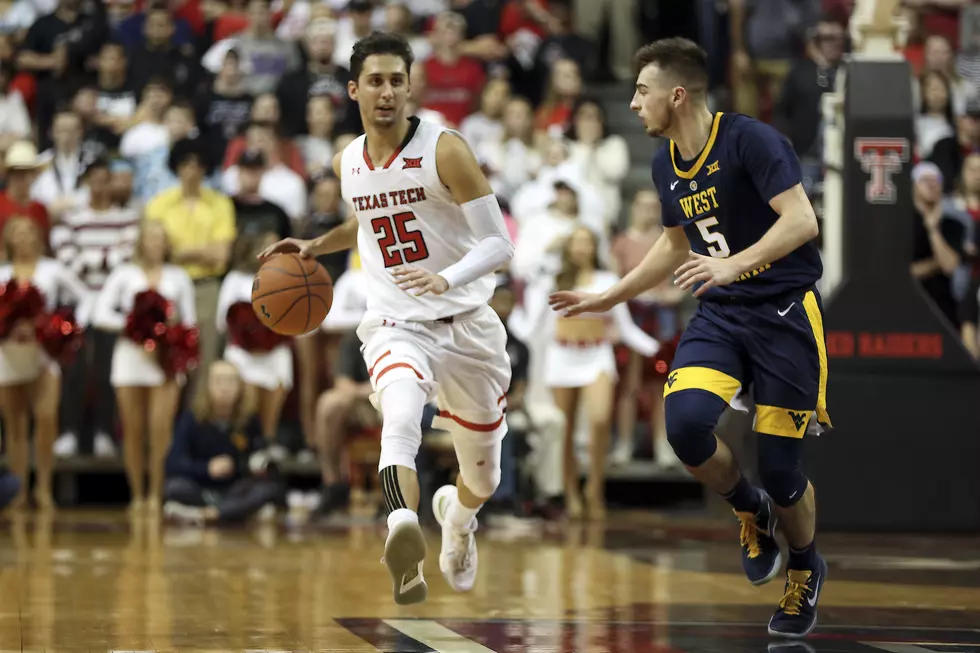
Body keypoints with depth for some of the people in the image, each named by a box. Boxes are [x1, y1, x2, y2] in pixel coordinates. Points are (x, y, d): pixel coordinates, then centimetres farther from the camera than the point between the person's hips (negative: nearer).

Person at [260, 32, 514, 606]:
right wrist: (315, 247, 12)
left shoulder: (445, 150, -11)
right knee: (400, 421, -34)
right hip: (396, 325, 1)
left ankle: (456, 515, 51)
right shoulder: (348, 163, 5)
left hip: (467, 322, -1)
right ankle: (406, 554, -53)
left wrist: (447, 279, -32)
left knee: (483, 480, 13)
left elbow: (499, 244, -14)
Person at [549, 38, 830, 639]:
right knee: (686, 420, -23)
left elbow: (801, 221, -24)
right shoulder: (667, 165, 8)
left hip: (784, 312, -6)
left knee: (781, 473, -4)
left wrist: (734, 263, -36)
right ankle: (752, 514, 8)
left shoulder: (750, 139, -16)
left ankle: (805, 569, 29)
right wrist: (609, 299, 24)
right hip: (720, 315, 6)